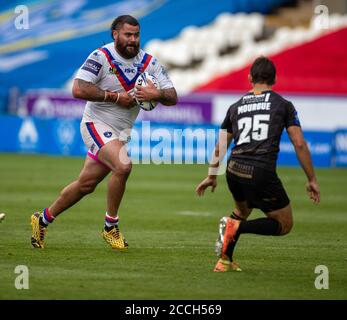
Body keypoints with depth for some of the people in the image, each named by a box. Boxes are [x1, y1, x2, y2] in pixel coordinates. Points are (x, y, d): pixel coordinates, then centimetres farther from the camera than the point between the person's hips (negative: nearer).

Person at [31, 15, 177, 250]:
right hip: (97, 125, -6)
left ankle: (43, 219, 29)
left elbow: (172, 97, -1)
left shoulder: (149, 62, 1)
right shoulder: (101, 57, -14)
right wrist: (116, 96, -24)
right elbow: (79, 89, -24)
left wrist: (157, 94, -24)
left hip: (122, 132, 6)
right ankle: (111, 226, -11)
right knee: (123, 165, -28)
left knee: (87, 184, 9)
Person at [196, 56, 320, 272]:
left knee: (243, 210, 35)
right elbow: (299, 144, 2)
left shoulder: (236, 107, 18)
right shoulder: (283, 105, 8)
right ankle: (237, 226, -11)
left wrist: (212, 176, 39)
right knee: (285, 224, 11)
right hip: (262, 173, -5)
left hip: (234, 171, 5)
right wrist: (312, 180, 8)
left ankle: (225, 260, 23)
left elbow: (221, 146, 25)